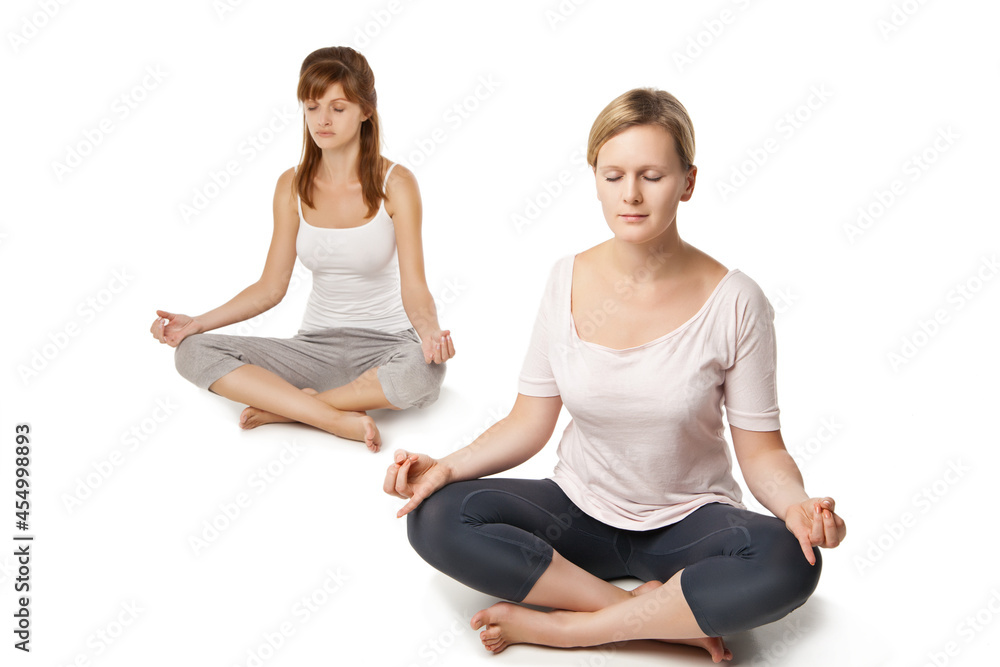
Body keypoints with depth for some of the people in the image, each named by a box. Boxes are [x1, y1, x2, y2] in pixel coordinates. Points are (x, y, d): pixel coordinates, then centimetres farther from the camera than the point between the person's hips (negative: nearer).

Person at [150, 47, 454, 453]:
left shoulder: (395, 184, -9)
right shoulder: (292, 186, 2)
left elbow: (414, 288, -14)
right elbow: (271, 287, 5)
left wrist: (429, 330, -36)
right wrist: (196, 323, -6)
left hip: (386, 344, -3)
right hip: (317, 344, 4)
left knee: (425, 369, -40)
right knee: (192, 351, -17)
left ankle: (285, 407, -20)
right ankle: (337, 419, -27)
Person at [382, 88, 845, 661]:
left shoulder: (734, 301, -13)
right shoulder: (568, 281, -5)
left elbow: (760, 449, -8)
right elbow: (531, 422, -1)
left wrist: (797, 504, -30)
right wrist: (448, 466, -18)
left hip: (689, 522, -2)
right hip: (579, 511, 3)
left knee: (790, 563, -34)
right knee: (436, 517, -23)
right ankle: (668, 617, -19)